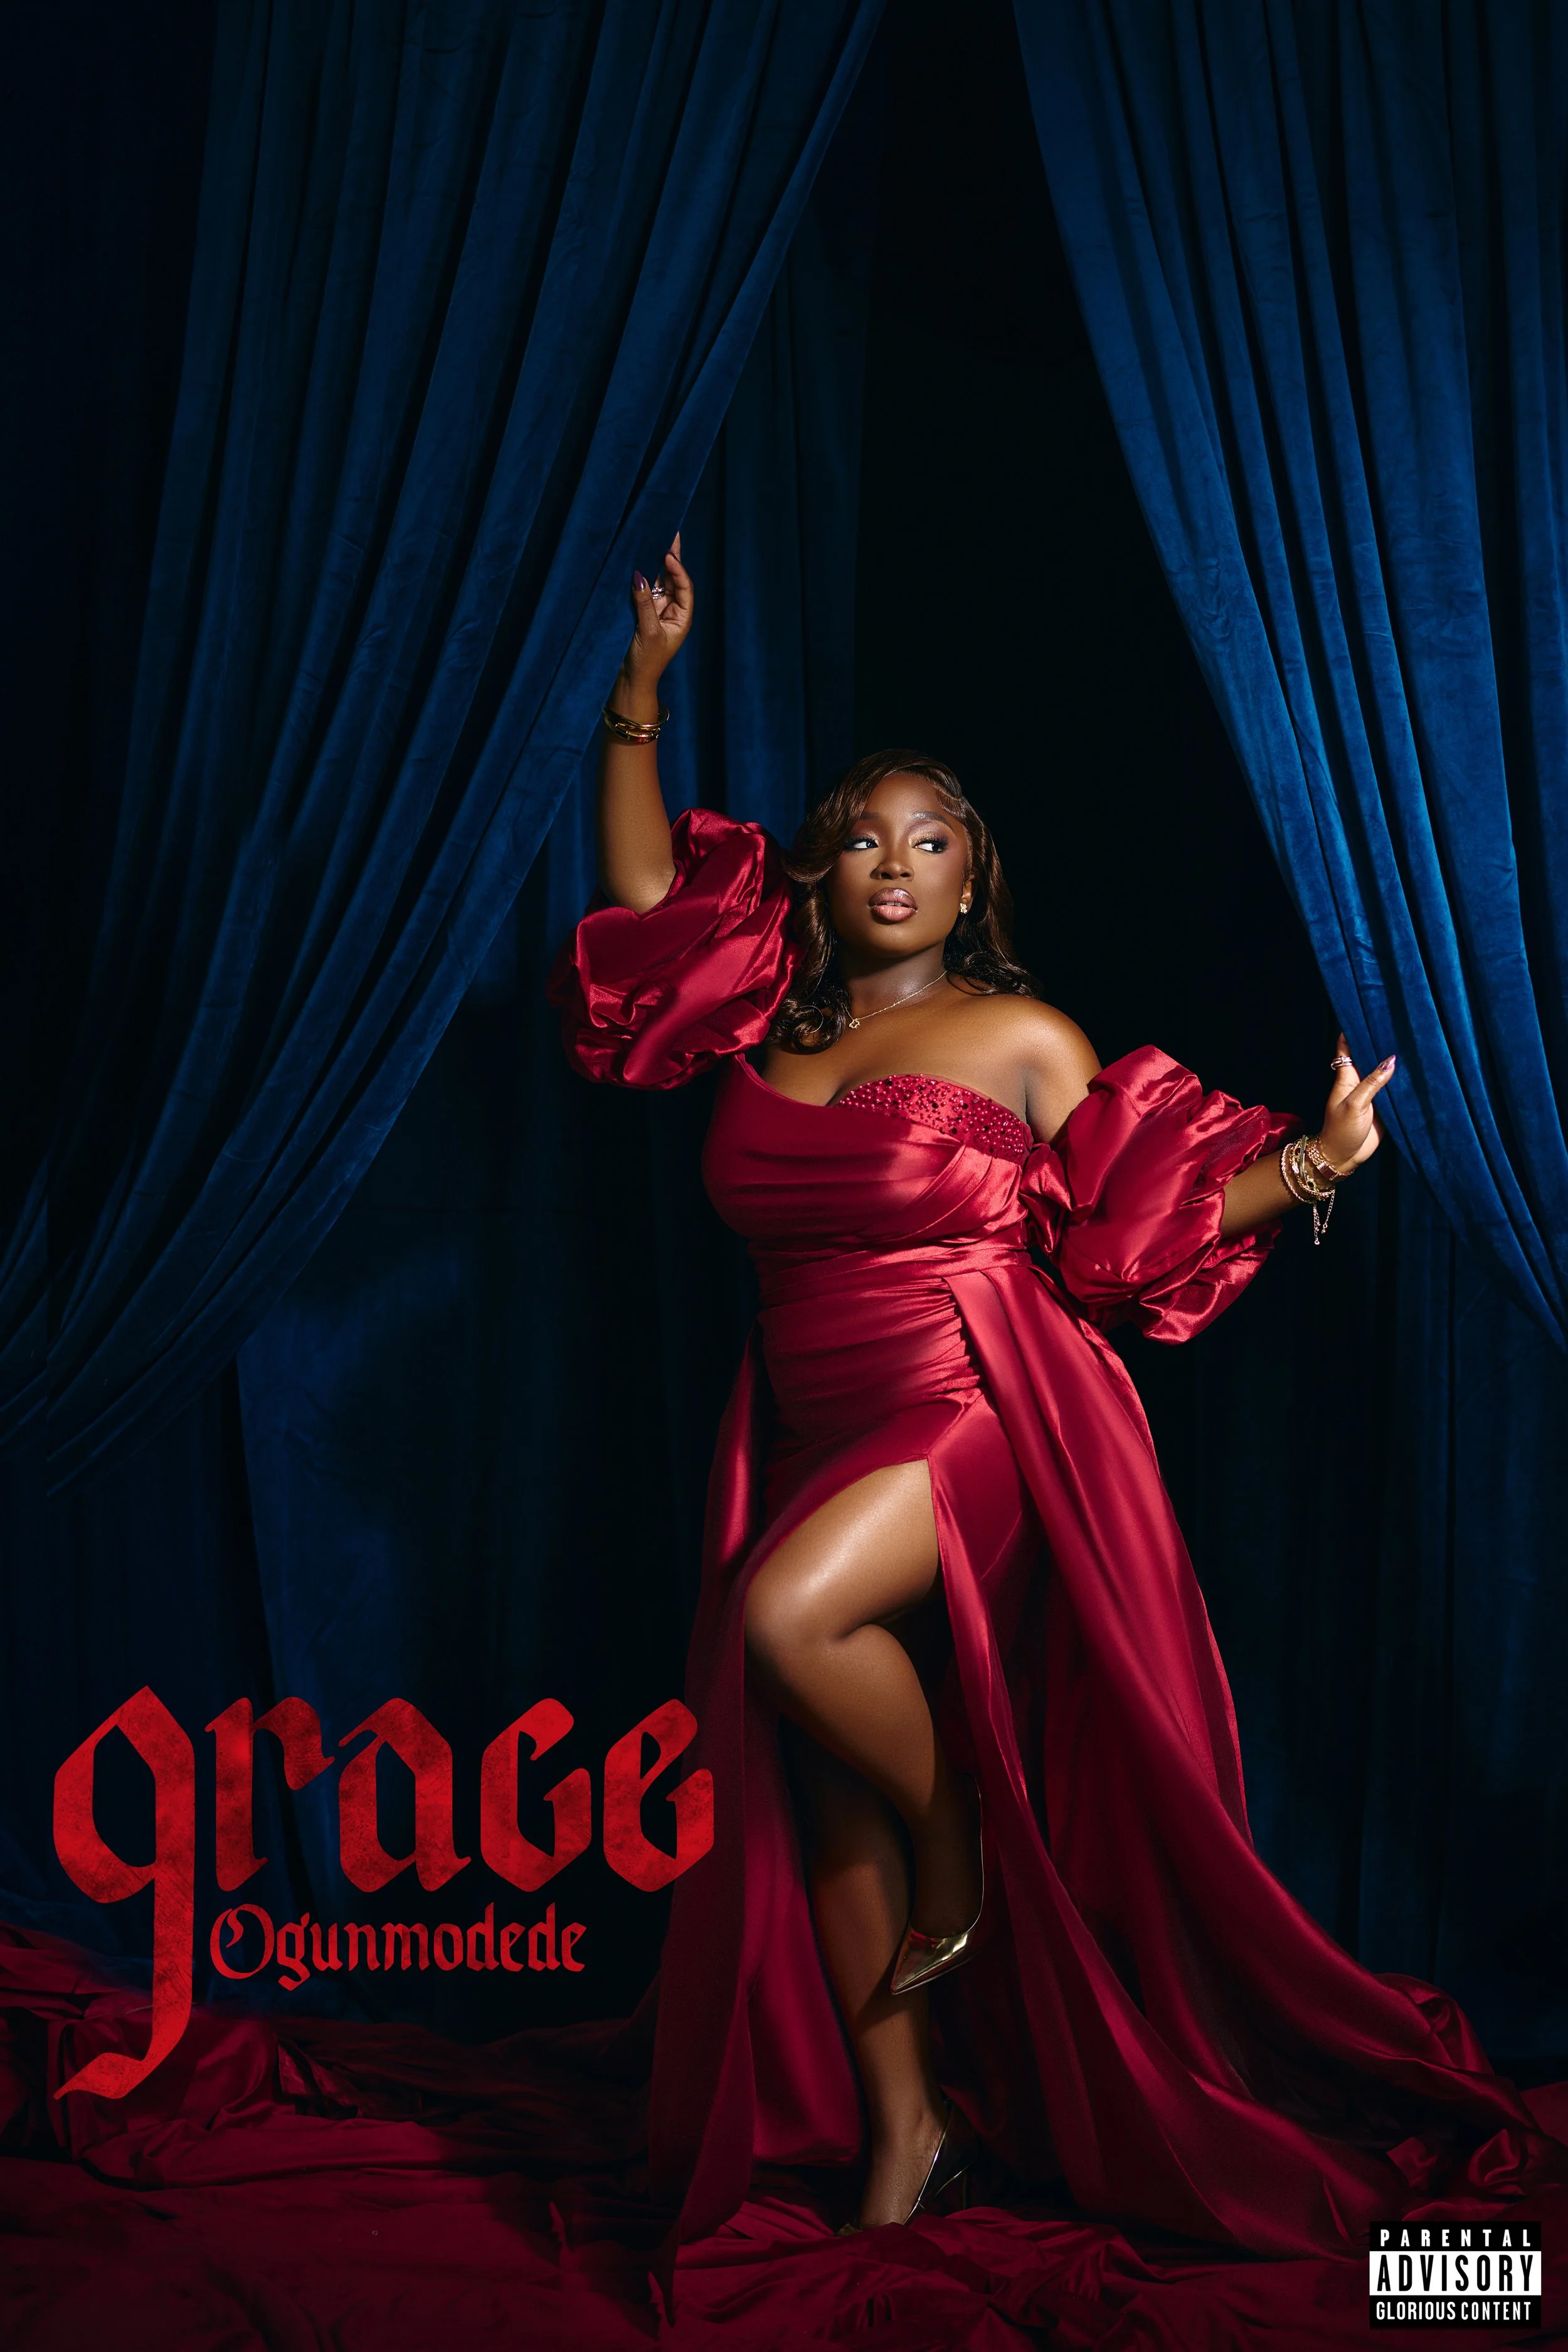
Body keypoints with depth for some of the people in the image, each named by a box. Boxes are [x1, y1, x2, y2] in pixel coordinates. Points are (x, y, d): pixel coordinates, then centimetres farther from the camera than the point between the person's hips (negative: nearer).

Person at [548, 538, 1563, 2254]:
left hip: (984, 1417, -5)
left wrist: (1308, 1165, -9)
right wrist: (643, 687, 14)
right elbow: (640, 891, 17)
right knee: (821, 1783, 3)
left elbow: (1127, 1241, 1)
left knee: (792, 1617, -31)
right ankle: (903, 2131, 15)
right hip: (812, 1438, 5)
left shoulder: (1021, 1038, -1)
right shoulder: (776, 1031, 11)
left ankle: (957, 1834, -2)